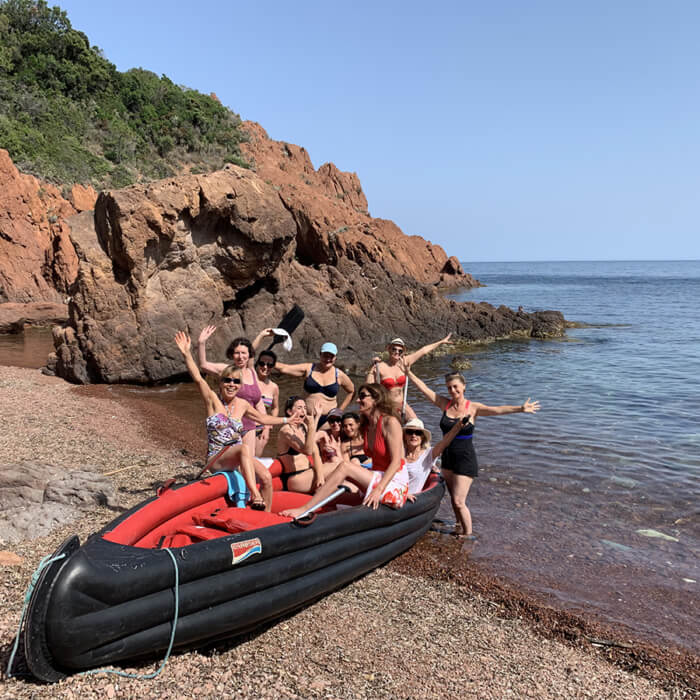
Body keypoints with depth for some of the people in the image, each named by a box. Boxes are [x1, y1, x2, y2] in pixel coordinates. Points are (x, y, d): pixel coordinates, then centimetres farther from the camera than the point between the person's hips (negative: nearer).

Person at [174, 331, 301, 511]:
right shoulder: (213, 399, -2)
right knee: (244, 448, -36)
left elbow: (262, 418, 27)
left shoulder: (242, 404, 10)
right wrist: (186, 353, -28)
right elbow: (198, 378, -17)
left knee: (267, 477, -18)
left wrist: (286, 420, 31)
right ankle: (255, 496, -44)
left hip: (239, 459, 5)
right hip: (216, 459, -5)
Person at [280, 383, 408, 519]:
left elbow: (396, 462, -18)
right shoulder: (366, 427, 14)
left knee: (345, 467, -21)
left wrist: (379, 489, -26)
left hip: (395, 484, -8)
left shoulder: (390, 422, -11)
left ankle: (304, 510, -22)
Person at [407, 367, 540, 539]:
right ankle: (460, 529, 31)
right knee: (454, 498, 15)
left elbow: (497, 410, -23)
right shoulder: (445, 404, 1)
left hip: (465, 460, -5)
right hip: (448, 458, 5)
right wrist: (408, 372, -2)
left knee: (459, 502, -5)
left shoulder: (473, 408, -9)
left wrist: (520, 409, -37)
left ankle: (468, 534, 12)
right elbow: (424, 388, 1)